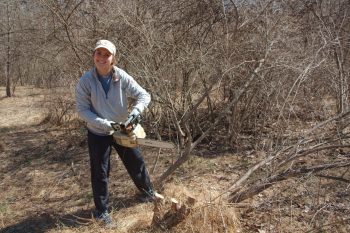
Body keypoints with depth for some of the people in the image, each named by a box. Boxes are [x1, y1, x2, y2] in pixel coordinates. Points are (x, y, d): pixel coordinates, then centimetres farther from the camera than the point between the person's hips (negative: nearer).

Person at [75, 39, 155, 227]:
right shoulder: (85, 81, -17)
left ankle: (147, 192, 40)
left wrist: (134, 113, -30)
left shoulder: (122, 77, -15)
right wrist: (101, 123, -28)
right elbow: (82, 109, -16)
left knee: (136, 162, 15)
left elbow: (144, 95, -13)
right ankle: (101, 211, 23)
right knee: (100, 171, 6)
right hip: (98, 133, -2)